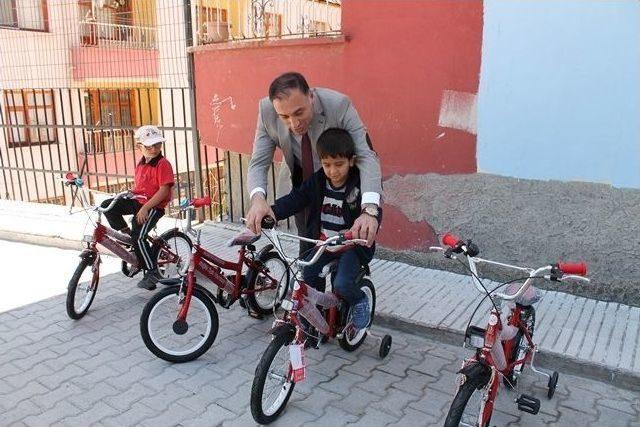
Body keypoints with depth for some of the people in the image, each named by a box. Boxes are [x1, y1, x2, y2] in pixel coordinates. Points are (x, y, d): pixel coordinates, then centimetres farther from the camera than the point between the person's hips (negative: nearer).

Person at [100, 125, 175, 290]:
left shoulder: (163, 164, -13)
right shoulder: (141, 164, 13)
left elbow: (164, 190, -20)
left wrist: (145, 208, -24)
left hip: (154, 206, -8)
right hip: (138, 200, 8)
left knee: (138, 238, -18)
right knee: (107, 205, -8)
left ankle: (153, 272, -4)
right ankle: (126, 233, 7)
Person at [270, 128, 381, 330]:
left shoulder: (360, 185, -15)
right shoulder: (317, 181, -3)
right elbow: (295, 199, -8)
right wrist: (271, 212, -25)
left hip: (352, 246, -4)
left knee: (342, 284, -20)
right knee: (308, 275, -9)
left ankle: (360, 301, 13)